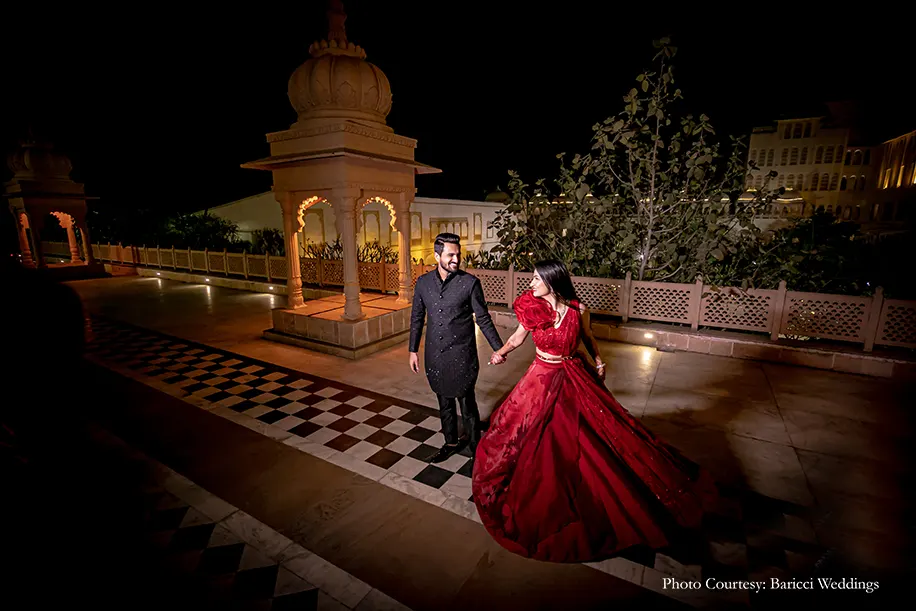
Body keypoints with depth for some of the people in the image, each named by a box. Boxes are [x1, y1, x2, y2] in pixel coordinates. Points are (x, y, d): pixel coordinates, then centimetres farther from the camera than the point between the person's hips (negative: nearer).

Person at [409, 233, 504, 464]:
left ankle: (475, 446, 29)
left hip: (462, 356, -4)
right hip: (435, 356, 4)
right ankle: (451, 442, 40)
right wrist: (413, 350, 11)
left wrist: (499, 348, -3)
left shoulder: (470, 282, -9)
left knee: (467, 404, 5)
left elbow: (483, 319, -3)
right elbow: (417, 318, 9)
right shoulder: (423, 282, 0)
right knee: (444, 403, 19)